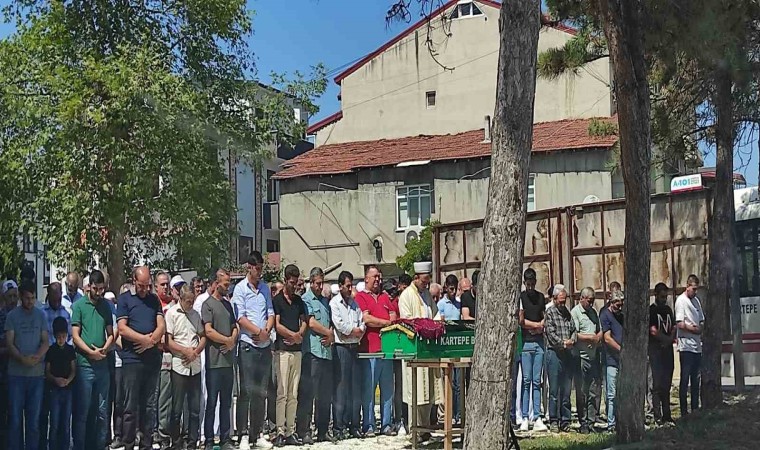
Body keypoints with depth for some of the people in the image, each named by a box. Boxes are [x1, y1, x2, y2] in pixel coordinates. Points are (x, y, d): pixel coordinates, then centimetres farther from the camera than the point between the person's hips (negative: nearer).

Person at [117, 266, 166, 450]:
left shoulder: (154, 300, 14)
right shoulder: (124, 299, 2)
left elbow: (161, 326, 5)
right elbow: (122, 329, -8)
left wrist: (149, 342, -12)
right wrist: (145, 338, -11)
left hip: (152, 358, 4)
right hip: (132, 359, -4)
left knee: (149, 406, 7)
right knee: (131, 406, -2)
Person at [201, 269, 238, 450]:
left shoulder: (228, 304, 17)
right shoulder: (208, 304, -5)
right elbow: (209, 331, -13)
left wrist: (232, 341, -3)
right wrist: (228, 340, -6)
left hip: (228, 359, 6)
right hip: (214, 360, -6)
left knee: (226, 402, 9)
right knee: (212, 401, -2)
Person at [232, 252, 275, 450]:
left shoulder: (265, 288, 14)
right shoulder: (240, 288, -2)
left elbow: (271, 313, 11)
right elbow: (240, 317, -9)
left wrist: (267, 331, -7)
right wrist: (259, 331, -13)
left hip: (265, 345, 6)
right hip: (248, 345, -5)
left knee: (261, 392, 9)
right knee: (246, 391, -6)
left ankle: (256, 434, 16)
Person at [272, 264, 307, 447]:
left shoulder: (299, 301, 16)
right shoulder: (277, 300, -1)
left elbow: (304, 322, 15)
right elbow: (277, 325, -7)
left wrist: (298, 335, -3)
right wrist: (295, 335, -3)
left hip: (296, 350, 5)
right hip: (282, 350, -5)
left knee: (293, 394, 5)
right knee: (282, 393, -7)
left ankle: (290, 432, 8)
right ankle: (280, 432, -6)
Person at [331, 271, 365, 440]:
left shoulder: (354, 303, 17)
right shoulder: (334, 303, -2)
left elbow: (362, 323, 11)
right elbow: (339, 324, -13)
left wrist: (359, 331, -8)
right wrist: (354, 330, -3)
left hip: (354, 348, 6)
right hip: (341, 348, -6)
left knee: (355, 387, 6)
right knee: (341, 388, -6)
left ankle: (354, 425, 10)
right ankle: (339, 427, -4)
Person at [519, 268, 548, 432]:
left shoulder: (541, 297, 15)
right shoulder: (520, 297, 0)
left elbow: (545, 318, 16)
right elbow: (520, 320, -7)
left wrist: (539, 326, -3)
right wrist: (537, 324, 0)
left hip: (539, 341, 4)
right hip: (526, 342, -4)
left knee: (537, 381, 4)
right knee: (526, 380, -4)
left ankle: (537, 418, 4)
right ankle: (525, 418, -2)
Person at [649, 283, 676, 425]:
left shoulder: (668, 310, 16)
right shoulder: (651, 310, -5)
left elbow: (674, 327, 13)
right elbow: (653, 331, -12)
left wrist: (670, 340, -6)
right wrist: (669, 338, -5)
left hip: (668, 350, 6)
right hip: (656, 351, -6)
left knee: (667, 385, 8)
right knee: (658, 384, -7)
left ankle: (667, 416, 13)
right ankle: (658, 417, -6)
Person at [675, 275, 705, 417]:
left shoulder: (696, 300, 15)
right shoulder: (681, 301, -9)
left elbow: (702, 321, 21)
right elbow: (680, 324, -17)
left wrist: (701, 327, 0)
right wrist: (694, 329, -8)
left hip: (697, 345, 8)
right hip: (686, 345, -8)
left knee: (696, 379, 12)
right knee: (685, 379, -5)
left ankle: (695, 408, 20)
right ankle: (684, 411, -3)